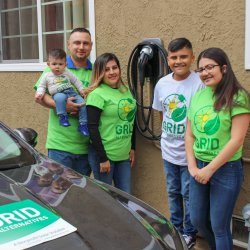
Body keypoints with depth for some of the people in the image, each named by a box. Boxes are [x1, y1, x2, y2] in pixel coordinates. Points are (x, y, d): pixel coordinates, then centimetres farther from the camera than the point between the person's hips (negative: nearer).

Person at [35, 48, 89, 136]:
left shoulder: (67, 73, 16)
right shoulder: (47, 76, 13)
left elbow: (76, 81, 21)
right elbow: (42, 86, 17)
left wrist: (81, 89, 11)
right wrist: (39, 94, -2)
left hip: (71, 92, 3)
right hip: (58, 94, -3)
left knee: (82, 102, -21)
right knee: (60, 98, -41)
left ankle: (83, 124, -13)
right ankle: (63, 117, -32)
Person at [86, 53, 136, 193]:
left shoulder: (126, 91, 9)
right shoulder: (97, 94, -12)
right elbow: (92, 128, -16)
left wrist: (132, 148, 15)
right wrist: (102, 158, -17)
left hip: (124, 155, 6)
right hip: (104, 155, -6)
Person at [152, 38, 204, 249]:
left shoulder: (199, 83, -17)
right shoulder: (162, 84, 0)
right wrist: (169, 133, 10)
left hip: (190, 152, -5)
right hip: (169, 150, 6)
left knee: (189, 194, 8)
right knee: (173, 192, 20)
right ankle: (176, 228, 38)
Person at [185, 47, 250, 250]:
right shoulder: (198, 96, 5)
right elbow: (190, 135, 9)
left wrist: (210, 169, -15)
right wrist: (192, 167, -2)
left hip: (226, 170, -6)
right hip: (199, 167, 6)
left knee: (219, 226, 4)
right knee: (197, 220, 17)